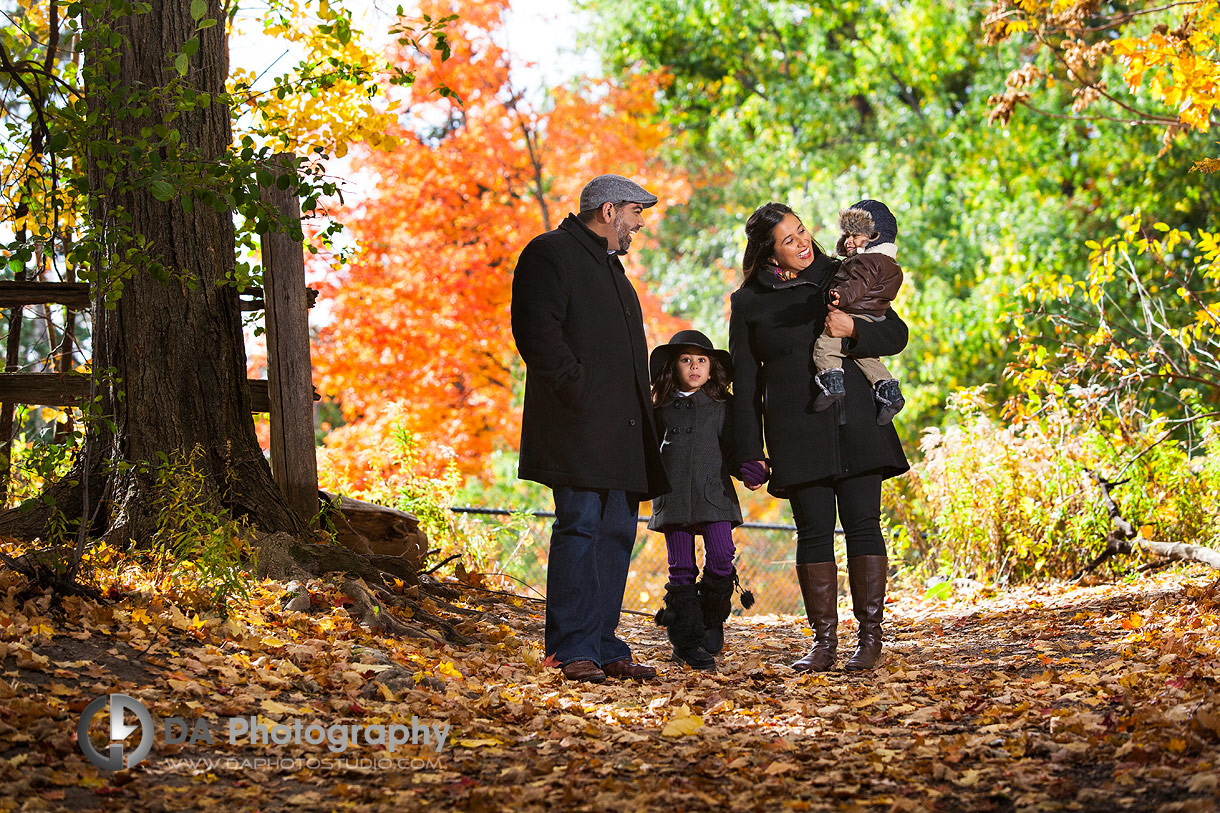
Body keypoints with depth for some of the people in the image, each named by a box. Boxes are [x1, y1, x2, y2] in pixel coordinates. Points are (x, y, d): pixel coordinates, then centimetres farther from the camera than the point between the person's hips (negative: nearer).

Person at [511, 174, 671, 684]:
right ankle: (575, 651, -10)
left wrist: (639, 404, 19)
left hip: (620, 428, 9)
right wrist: (577, 388, -19)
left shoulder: (608, 264, 26)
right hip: (579, 427, -9)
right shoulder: (549, 254, -3)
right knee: (579, 527, -11)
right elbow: (537, 331, -15)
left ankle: (604, 647, 9)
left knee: (616, 533, 6)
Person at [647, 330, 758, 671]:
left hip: (714, 493, 0)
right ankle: (686, 640, 5)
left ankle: (713, 618, 11)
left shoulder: (722, 407, 10)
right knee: (681, 567, -1)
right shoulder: (662, 409, 9)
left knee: (721, 557, -14)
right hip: (673, 498, 0)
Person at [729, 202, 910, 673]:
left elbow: (897, 334, 9)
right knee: (814, 532, -1)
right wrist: (751, 451, 3)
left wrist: (853, 331, -12)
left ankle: (870, 637, 3)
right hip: (797, 432, 0)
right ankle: (824, 641, 6)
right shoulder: (748, 303, 8)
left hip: (854, 424, 0)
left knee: (862, 525, -4)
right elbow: (745, 382, 9)